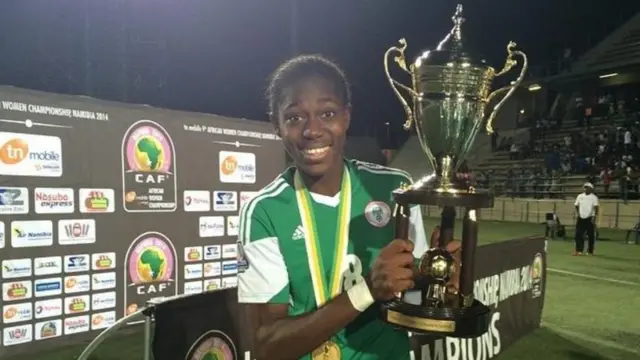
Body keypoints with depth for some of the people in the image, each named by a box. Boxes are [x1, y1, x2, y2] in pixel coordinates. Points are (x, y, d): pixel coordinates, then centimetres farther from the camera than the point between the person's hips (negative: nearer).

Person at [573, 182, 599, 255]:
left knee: (591, 235, 2)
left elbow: (596, 207, -11)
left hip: (590, 218, -4)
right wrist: (578, 213, 4)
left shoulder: (593, 197, -3)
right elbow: (576, 206, 18)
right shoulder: (580, 196, 10)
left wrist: (594, 216, -21)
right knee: (578, 234, -2)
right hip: (581, 218, 4)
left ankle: (590, 251, 11)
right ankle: (579, 250, 1)